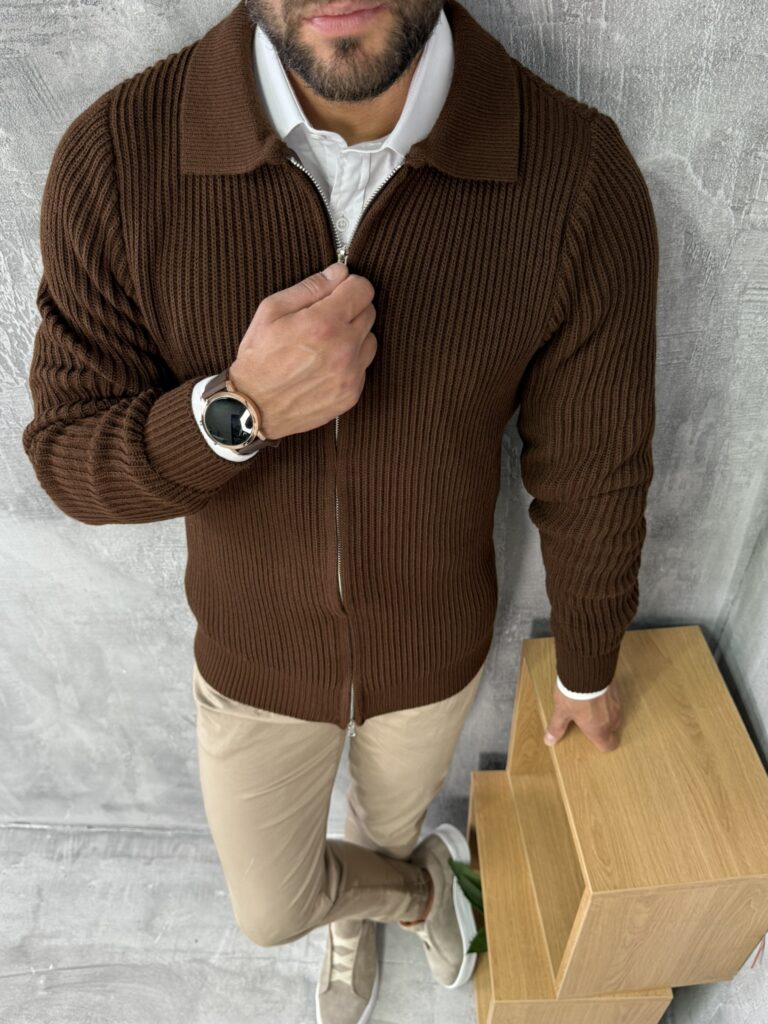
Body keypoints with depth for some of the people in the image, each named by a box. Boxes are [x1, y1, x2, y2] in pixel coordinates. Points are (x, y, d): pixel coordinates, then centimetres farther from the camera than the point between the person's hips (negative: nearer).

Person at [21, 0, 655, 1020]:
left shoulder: (581, 175, -27)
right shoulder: (117, 156, -25)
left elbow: (592, 472, -14)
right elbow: (71, 457, -16)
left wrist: (588, 672, 3)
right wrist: (241, 409, -40)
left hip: (432, 647, 0)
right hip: (258, 653, 1)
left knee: (390, 817, 33)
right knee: (269, 913, 23)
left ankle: (354, 918, 72)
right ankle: (419, 889, 59)